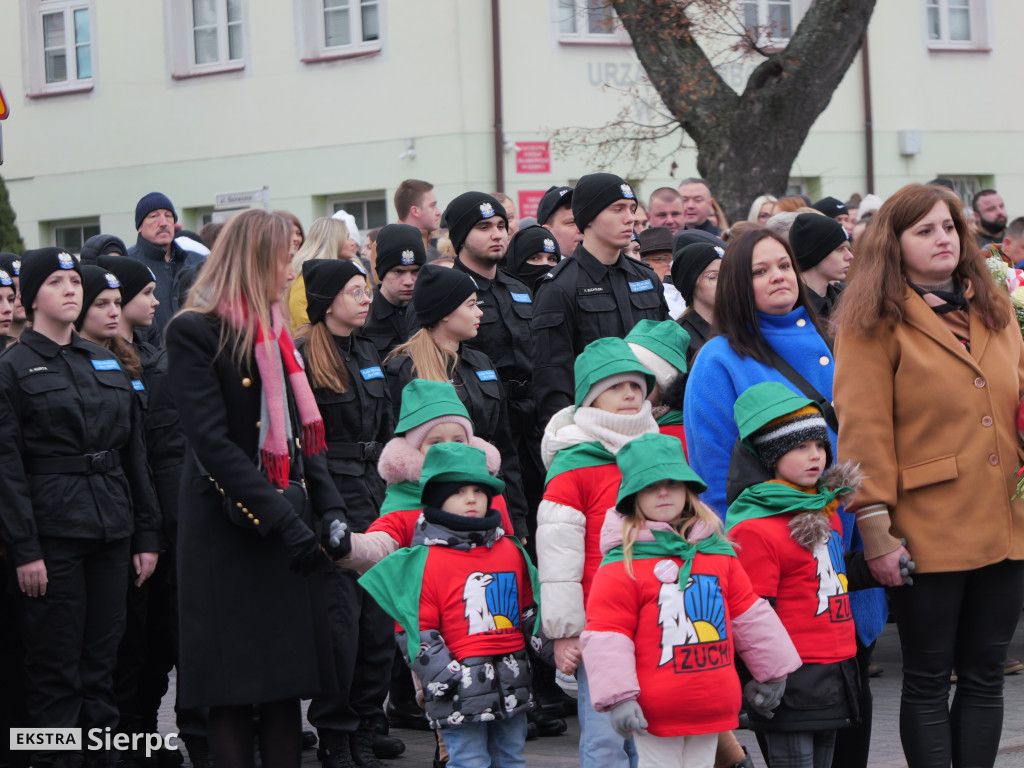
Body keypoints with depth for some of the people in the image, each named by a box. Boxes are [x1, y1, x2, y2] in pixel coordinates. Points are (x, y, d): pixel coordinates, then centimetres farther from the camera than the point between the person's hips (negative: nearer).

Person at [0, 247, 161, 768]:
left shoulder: (107, 363, 15)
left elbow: (134, 454, 16)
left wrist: (147, 534, 11)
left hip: (111, 530, 5)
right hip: (53, 529, -5)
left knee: (102, 662, 8)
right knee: (56, 669, -2)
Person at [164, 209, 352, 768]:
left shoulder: (276, 333, 15)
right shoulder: (196, 333, -9)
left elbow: (302, 434, 15)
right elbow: (212, 443, -17)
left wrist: (328, 508, -1)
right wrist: (282, 518, -22)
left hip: (288, 525, 7)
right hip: (228, 528, -7)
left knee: (287, 680, 7)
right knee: (234, 690, -3)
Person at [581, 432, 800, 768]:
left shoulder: (718, 554, 10)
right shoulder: (621, 565, -8)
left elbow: (749, 615, 18)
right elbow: (606, 634, -11)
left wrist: (772, 672, 21)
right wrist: (618, 697, -18)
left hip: (712, 711, 5)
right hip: (655, 715, -5)